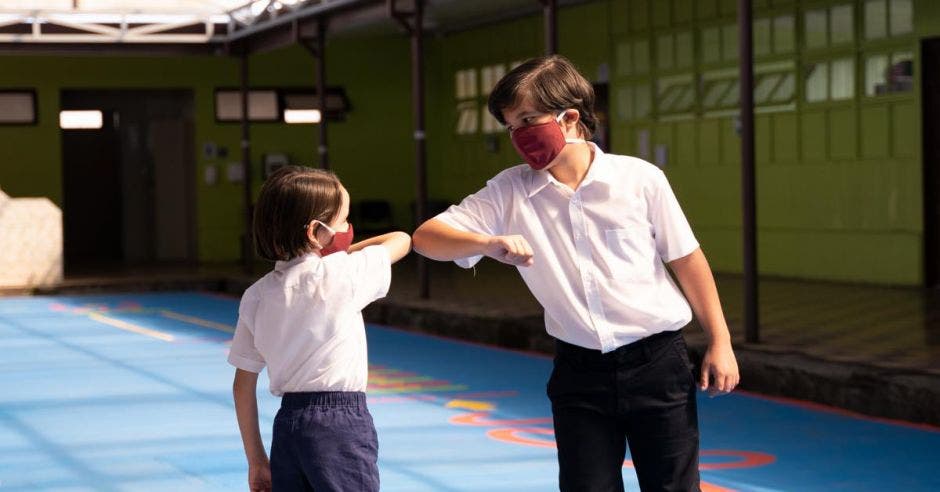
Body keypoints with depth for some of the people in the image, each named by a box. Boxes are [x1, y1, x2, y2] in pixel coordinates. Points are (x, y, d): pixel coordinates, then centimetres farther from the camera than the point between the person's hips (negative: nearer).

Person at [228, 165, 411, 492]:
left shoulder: (257, 296, 5)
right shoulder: (341, 275, -9)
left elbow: (243, 384, 8)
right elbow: (401, 240, 7)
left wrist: (256, 459, 15)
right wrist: (346, 250, 20)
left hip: (286, 427, 6)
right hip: (340, 425, -6)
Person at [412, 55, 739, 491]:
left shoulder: (640, 178, -8)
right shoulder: (509, 192, -2)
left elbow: (686, 259, 0)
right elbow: (426, 237, -7)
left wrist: (720, 343, 1)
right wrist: (488, 244, -26)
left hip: (657, 362, -2)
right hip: (580, 372, 2)